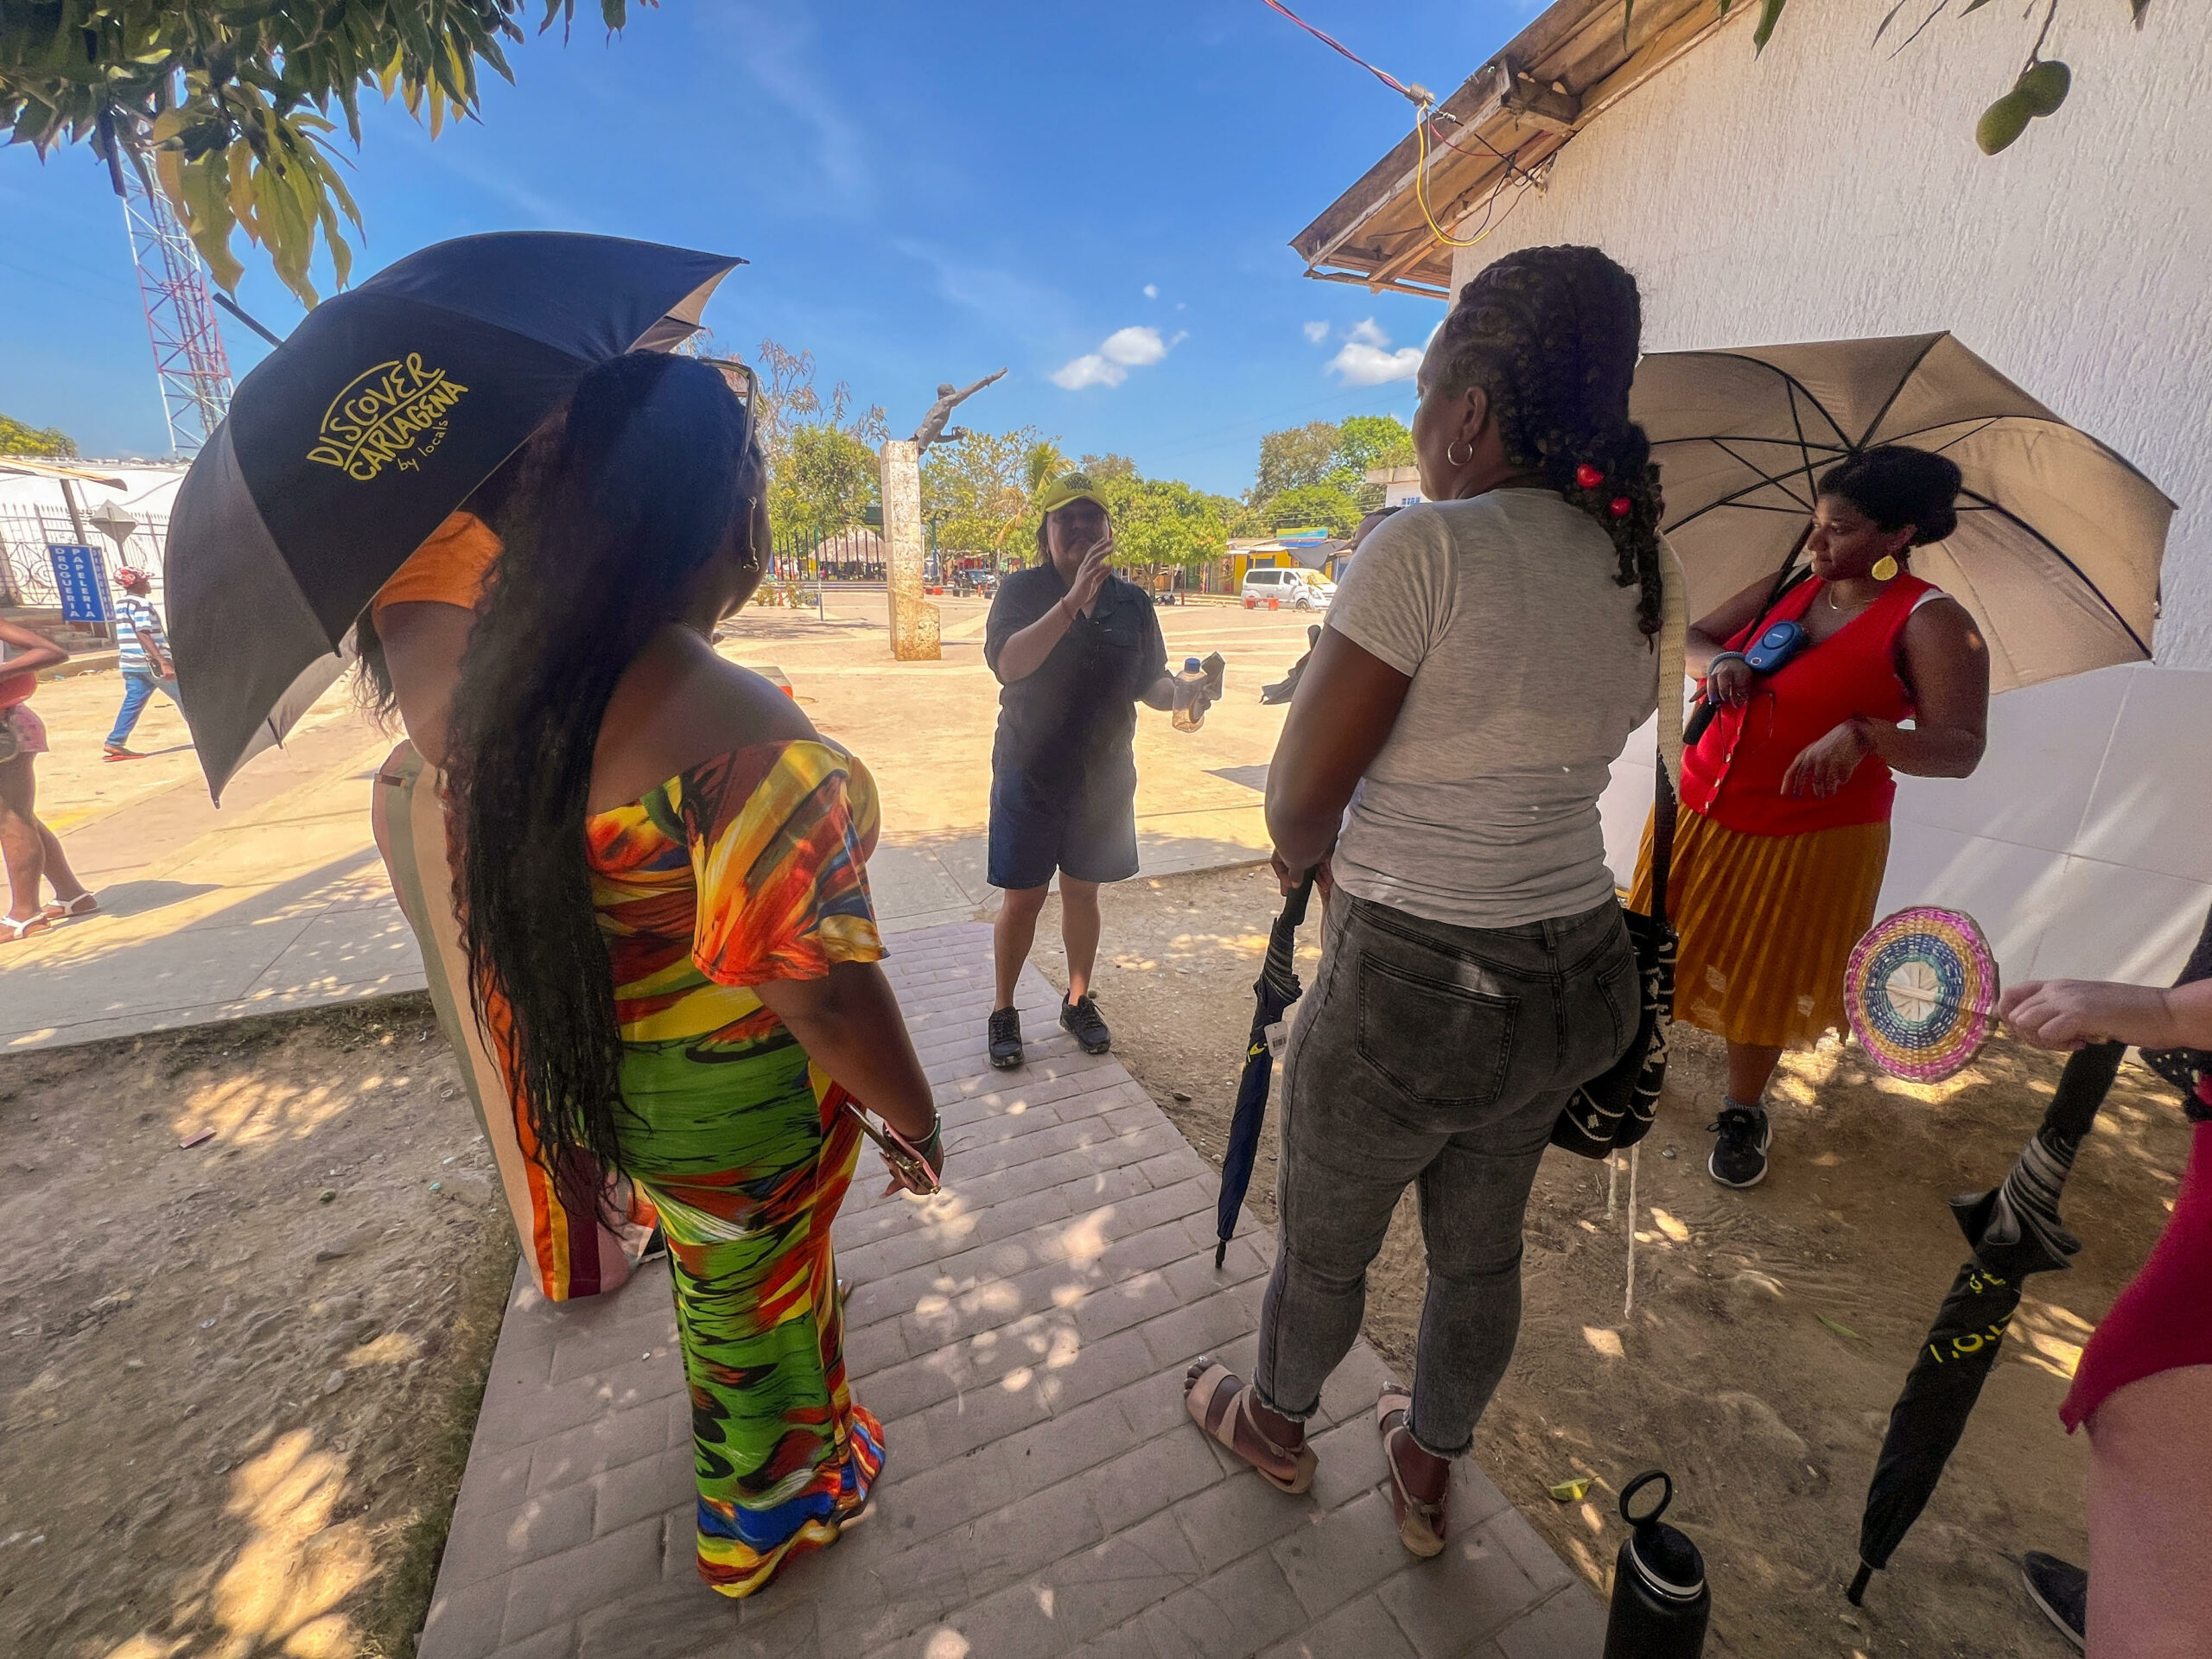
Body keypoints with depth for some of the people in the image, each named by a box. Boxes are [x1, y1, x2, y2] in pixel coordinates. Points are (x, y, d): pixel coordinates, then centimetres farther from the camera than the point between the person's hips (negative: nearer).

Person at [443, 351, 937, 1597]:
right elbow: (821, 990, -32)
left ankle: (727, 1417, 66)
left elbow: (507, 903, 6)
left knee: (711, 1268, 34)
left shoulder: (509, 678, -7)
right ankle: (768, 1514, 53)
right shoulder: (737, 727, -34)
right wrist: (918, 1120, -14)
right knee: (763, 1299, 22)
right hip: (734, 1108, -7)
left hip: (598, 1075, 8)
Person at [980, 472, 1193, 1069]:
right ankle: (1003, 1009, 26)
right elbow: (1008, 663, -24)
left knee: (1083, 891, 15)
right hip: (1029, 774, -3)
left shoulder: (1131, 601, 3)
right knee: (1022, 898, 5)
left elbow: (1150, 684, 7)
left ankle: (1078, 1001, 35)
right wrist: (1073, 600, -31)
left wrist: (1182, 693, -15)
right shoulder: (1022, 590, -6)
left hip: (1104, 775, 3)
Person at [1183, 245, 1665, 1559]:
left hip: (1412, 990, -7)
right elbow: (1552, 766, 10)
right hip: (1576, 973, 8)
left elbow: (1302, 795, -18)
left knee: (1323, 1246, 21)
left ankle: (1275, 1422, 51)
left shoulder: (1427, 544, -19)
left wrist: (1311, 861, 4)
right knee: (1482, 1248, 27)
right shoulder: (1631, 569, 6)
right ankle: (1431, 1470, 53)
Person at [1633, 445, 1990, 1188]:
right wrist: (1719, 661, -16)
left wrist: (1864, 734, -36)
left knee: (1765, 981, 10)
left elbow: (1960, 748, -16)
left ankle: (1743, 1112, 32)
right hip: (1701, 808, 4)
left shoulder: (1930, 622, -10)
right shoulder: (1787, 588, 5)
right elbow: (1693, 636, 7)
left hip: (1811, 836, -4)